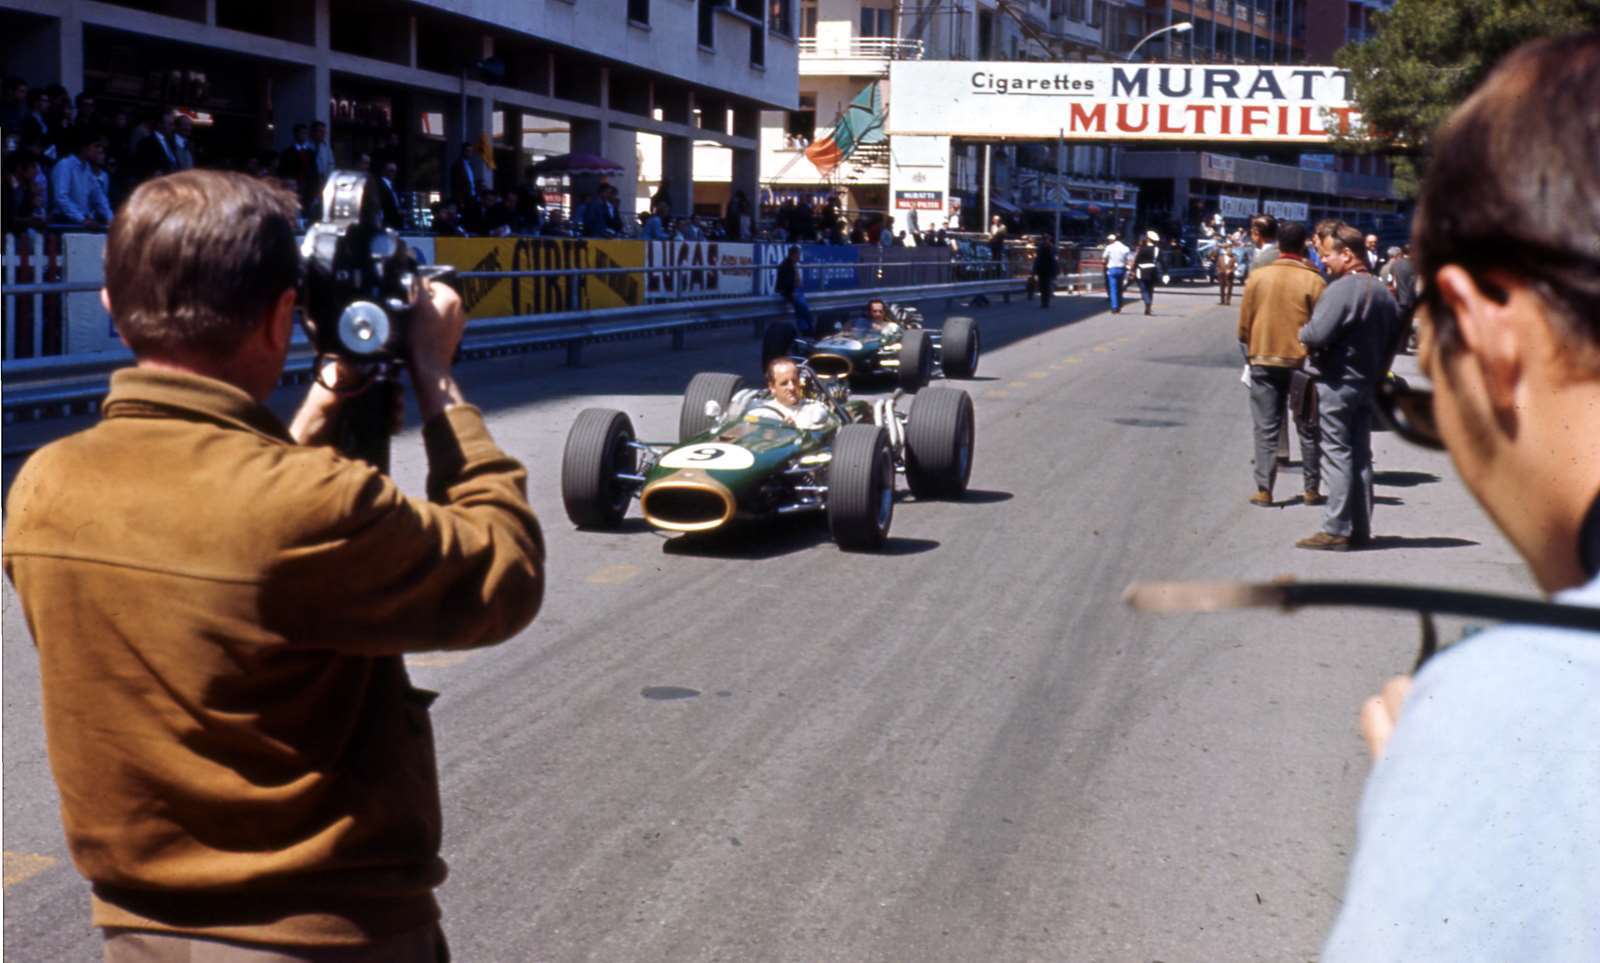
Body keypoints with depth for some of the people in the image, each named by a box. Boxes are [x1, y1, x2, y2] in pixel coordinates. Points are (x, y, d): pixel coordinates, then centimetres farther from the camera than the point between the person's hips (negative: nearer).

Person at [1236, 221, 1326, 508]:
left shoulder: (1258, 277, -3)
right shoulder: (1313, 281, -9)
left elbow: (1244, 324, 1)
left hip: (1263, 360, 1)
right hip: (1302, 361, -1)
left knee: (1266, 428, 7)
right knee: (1308, 428, 11)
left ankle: (1263, 490, 2)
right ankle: (1312, 489, 14)